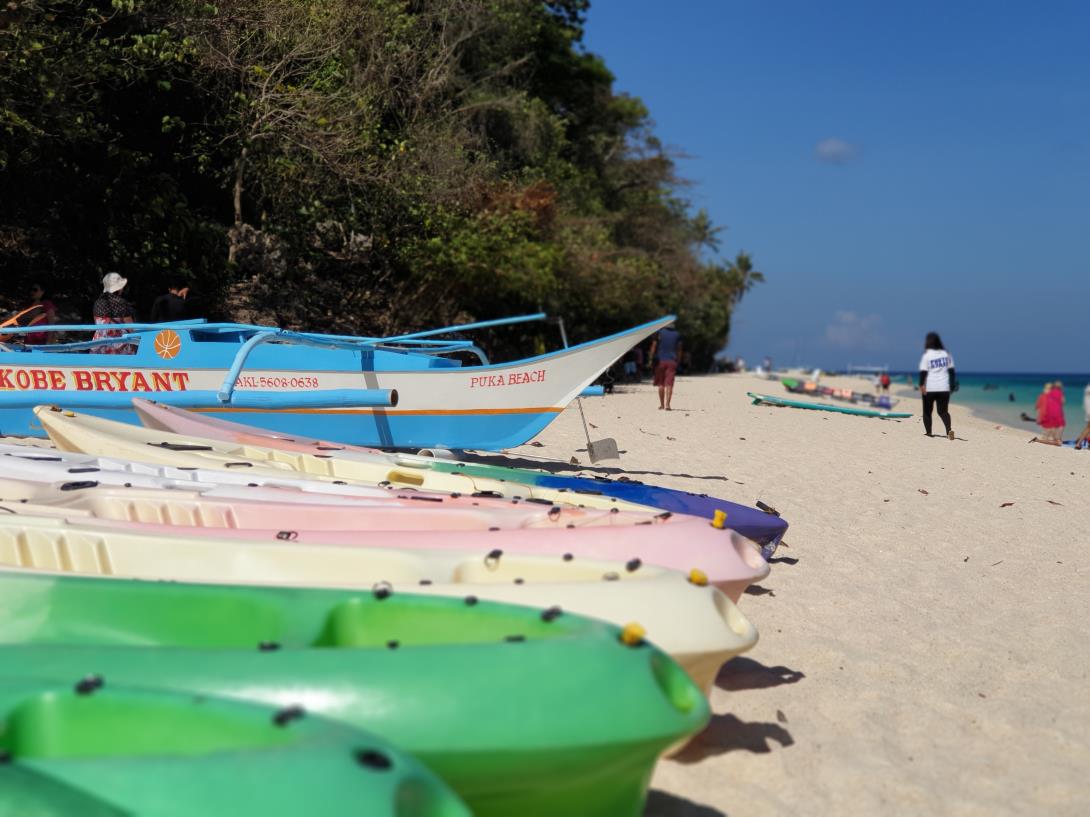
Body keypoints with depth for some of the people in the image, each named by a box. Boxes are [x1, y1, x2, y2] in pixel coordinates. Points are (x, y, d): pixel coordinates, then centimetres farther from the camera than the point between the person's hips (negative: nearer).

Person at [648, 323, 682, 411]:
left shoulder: (659, 332, 0)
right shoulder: (677, 334, 7)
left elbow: (653, 347, -1)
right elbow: (679, 349, 9)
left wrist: (651, 359, 4)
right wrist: (678, 361, 15)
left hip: (660, 360, 0)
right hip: (672, 362, 0)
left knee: (661, 384, 10)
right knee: (669, 384, -5)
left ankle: (662, 404, 13)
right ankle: (667, 404, -14)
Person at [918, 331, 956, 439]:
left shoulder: (926, 355, -7)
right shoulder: (946, 354, 7)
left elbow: (923, 372, -13)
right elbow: (951, 370, 10)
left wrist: (921, 385, -14)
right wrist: (952, 384, 16)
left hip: (929, 388, -3)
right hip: (944, 387, 3)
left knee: (927, 411, 12)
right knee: (943, 411, 5)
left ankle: (928, 432, 10)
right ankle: (949, 429, -18)